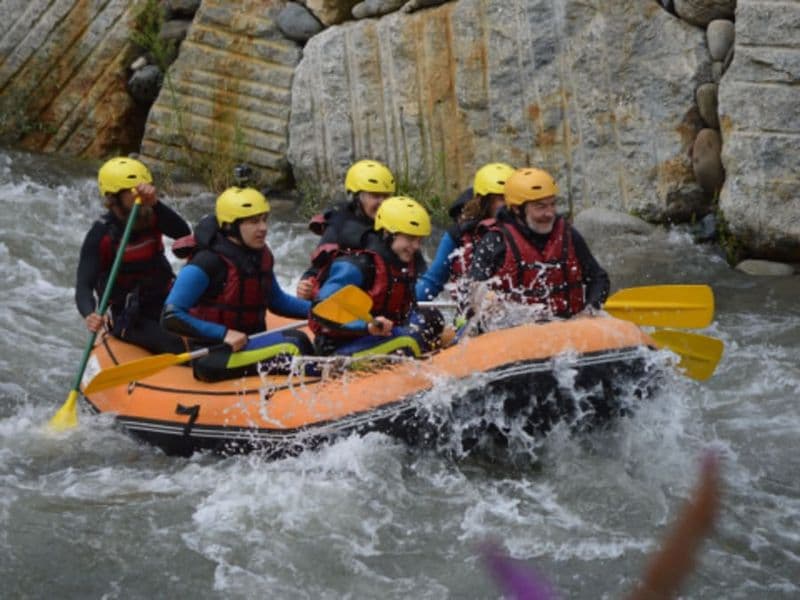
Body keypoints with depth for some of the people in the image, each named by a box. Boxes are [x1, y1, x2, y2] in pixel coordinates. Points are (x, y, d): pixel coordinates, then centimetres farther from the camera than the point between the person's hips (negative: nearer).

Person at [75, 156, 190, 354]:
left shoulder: (150, 218, 0)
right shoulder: (101, 235, -13)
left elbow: (183, 233, -21)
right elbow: (83, 286, -21)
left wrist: (155, 204, -37)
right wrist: (90, 315, -43)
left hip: (164, 306, 5)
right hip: (129, 319, -5)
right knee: (175, 345, -29)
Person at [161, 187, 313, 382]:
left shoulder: (261, 256, 9)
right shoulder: (207, 263, -15)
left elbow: (276, 301, 26)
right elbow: (171, 317, -18)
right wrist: (223, 334, -24)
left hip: (250, 346, 9)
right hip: (212, 358, -9)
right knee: (294, 344, -27)